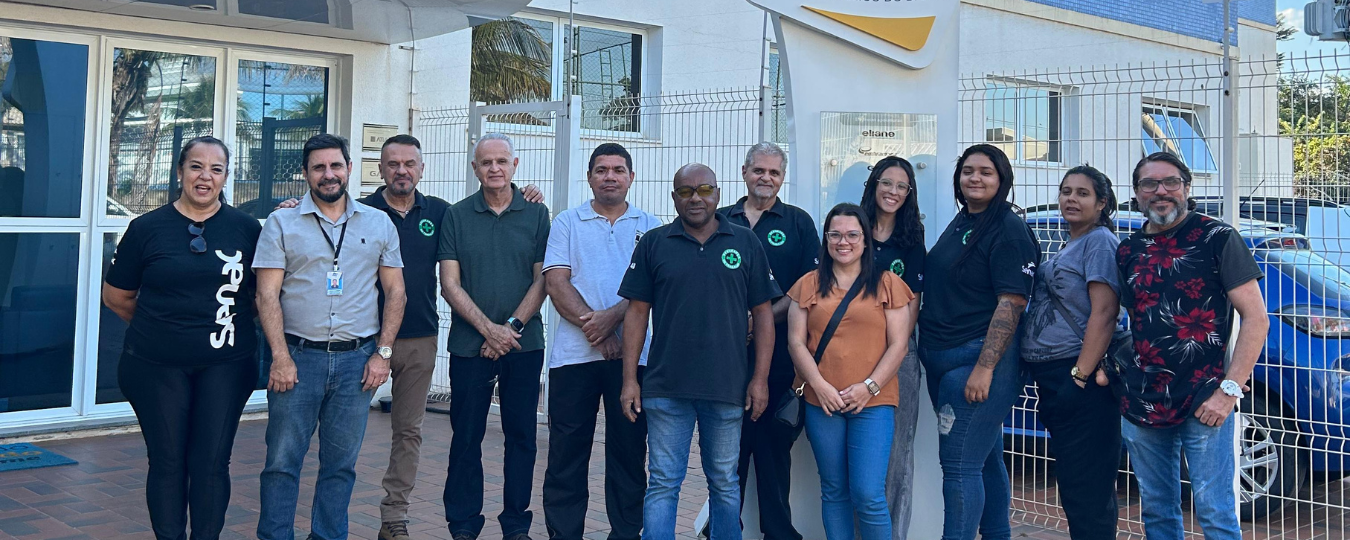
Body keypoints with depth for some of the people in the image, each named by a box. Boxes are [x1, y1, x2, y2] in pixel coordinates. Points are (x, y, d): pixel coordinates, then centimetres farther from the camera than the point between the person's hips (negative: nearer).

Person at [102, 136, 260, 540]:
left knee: (212, 463, 3)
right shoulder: (148, 228, 0)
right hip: (158, 366, 0)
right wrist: (162, 326, 12)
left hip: (226, 365, 0)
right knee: (167, 462, 8)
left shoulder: (247, 229, 1)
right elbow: (116, 297, 9)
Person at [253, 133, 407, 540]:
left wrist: (383, 353, 0)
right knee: (282, 461, 1)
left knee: (341, 462, 8)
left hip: (357, 358, 2)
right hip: (298, 355, -1)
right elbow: (267, 295, -1)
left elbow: (395, 292, 9)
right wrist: (281, 357, -10)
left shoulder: (378, 224, 9)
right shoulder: (282, 224, 3)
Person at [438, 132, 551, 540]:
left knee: (521, 435, 5)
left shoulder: (536, 214, 5)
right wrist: (489, 329, -11)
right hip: (469, 345, 0)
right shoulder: (456, 216, 4)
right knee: (466, 436, 4)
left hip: (524, 344, 0)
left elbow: (542, 280, 1)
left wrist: (512, 327, -10)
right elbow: (450, 284, -1)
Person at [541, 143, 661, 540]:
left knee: (629, 448, 6)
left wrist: (612, 317, -16)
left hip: (632, 354, 0)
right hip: (574, 353, 0)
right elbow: (556, 282, -1)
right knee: (567, 449, 3)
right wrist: (592, 327, -12)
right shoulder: (567, 223, 9)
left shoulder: (649, 227, 10)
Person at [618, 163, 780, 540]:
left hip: (727, 387, 1)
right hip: (666, 386, 0)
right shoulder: (653, 243, 6)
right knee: (663, 484, 2)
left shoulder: (745, 243, 6)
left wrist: (760, 378, -1)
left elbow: (763, 313, 6)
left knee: (725, 484, 11)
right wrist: (629, 379, 0)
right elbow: (637, 312, 5)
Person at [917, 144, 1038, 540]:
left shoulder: (1008, 229, -12)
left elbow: (1012, 303, -19)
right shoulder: (960, 223, 14)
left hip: (978, 359, -9)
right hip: (940, 359, 9)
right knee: (984, 457, 18)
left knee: (960, 463, -9)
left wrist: (984, 369, -23)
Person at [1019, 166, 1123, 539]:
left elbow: (1104, 313, -18)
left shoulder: (1100, 241, -9)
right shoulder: (1069, 247, 19)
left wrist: (1080, 374, -22)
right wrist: (1048, 383, 11)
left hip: (1078, 376, -10)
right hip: (1051, 378, 10)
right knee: (1071, 483, 17)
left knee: (1086, 488, -5)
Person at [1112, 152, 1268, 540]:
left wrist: (1229, 391, -13)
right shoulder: (1127, 252, 11)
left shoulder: (1217, 238, -4)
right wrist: (1104, 364, 4)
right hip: (1140, 405, 5)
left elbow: (1256, 319, -7)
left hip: (1202, 405, -5)